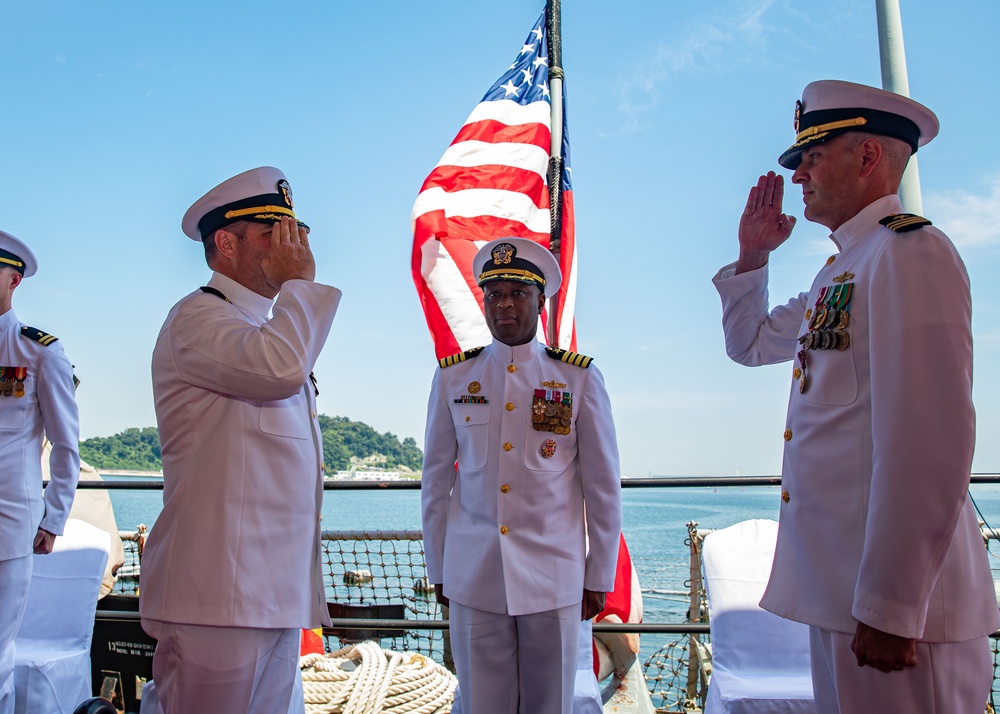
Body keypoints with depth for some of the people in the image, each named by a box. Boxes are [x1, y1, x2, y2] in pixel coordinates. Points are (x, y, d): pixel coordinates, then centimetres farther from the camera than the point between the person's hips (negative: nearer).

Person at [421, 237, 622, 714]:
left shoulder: (580, 379, 0)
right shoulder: (452, 377, 3)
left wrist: (599, 577, 4)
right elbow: (436, 480, 8)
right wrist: (437, 569, 9)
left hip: (554, 577, 0)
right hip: (472, 578, 1)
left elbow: (603, 486, 3)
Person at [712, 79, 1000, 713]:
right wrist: (751, 256, 18)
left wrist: (891, 607, -23)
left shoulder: (910, 251, -13)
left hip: (895, 595, -9)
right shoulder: (841, 271, 17)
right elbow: (751, 342, 32)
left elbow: (931, 439, -22)